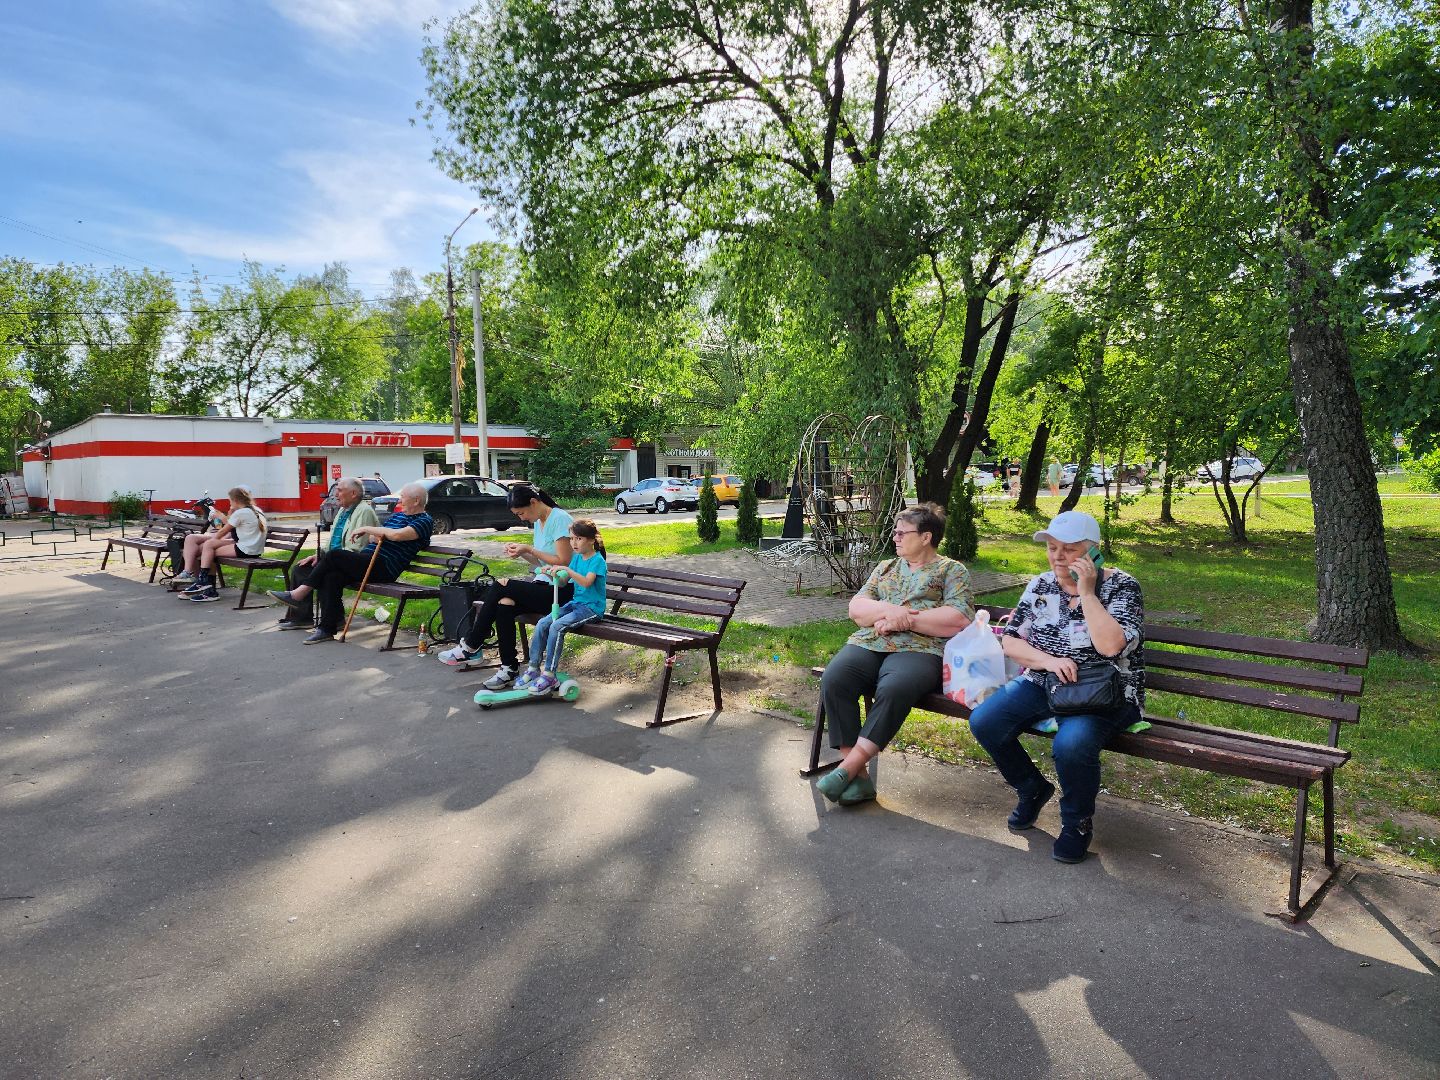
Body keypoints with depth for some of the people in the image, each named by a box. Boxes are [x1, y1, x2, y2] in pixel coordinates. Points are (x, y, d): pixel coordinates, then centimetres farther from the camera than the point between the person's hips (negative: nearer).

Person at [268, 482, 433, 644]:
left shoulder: (424, 521, -2)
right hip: (367, 559, 8)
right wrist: (374, 535, 0)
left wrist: (367, 528, -8)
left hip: (383, 568, -8)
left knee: (334, 554, -20)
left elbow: (397, 535, -18)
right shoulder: (396, 515, 27)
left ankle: (299, 594, -9)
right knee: (331, 577, -18)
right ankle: (327, 628, -16)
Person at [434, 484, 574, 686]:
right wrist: (520, 552, 2)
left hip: (559, 589, -8)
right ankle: (509, 668, -11)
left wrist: (529, 549, -12)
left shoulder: (560, 519, -12)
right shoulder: (538, 521, 16)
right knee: (503, 605, -19)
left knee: (501, 586, -20)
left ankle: (471, 647, -7)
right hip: (541, 582, 8)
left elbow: (563, 562, -16)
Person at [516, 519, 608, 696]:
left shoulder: (597, 560, -12)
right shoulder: (577, 557, 12)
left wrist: (566, 569, -35)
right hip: (576, 602, 8)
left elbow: (586, 582, -27)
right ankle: (533, 669, -1)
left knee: (557, 626, -27)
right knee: (542, 624, -9)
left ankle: (550, 675, -19)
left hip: (592, 607, -8)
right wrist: (551, 574, -8)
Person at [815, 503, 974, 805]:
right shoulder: (885, 568, 27)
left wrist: (904, 619, -8)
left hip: (919, 650, -4)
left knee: (893, 689, -37)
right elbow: (856, 608, 14)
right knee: (833, 680, -26)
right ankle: (858, 776, -22)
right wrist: (888, 610, -7)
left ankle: (848, 767, -29)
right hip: (869, 644, 5)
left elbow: (959, 620, -5)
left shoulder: (953, 571, 12)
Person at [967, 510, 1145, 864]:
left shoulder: (1121, 586, -6)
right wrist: (1048, 660, -15)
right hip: (1043, 684, 5)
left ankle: (1078, 821, -2)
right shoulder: (1041, 586, 6)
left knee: (1072, 744, -35)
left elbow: (1111, 645, -23)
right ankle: (1032, 789, 12)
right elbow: (1010, 642, 3)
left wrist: (1086, 592, -20)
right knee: (983, 722, -17)